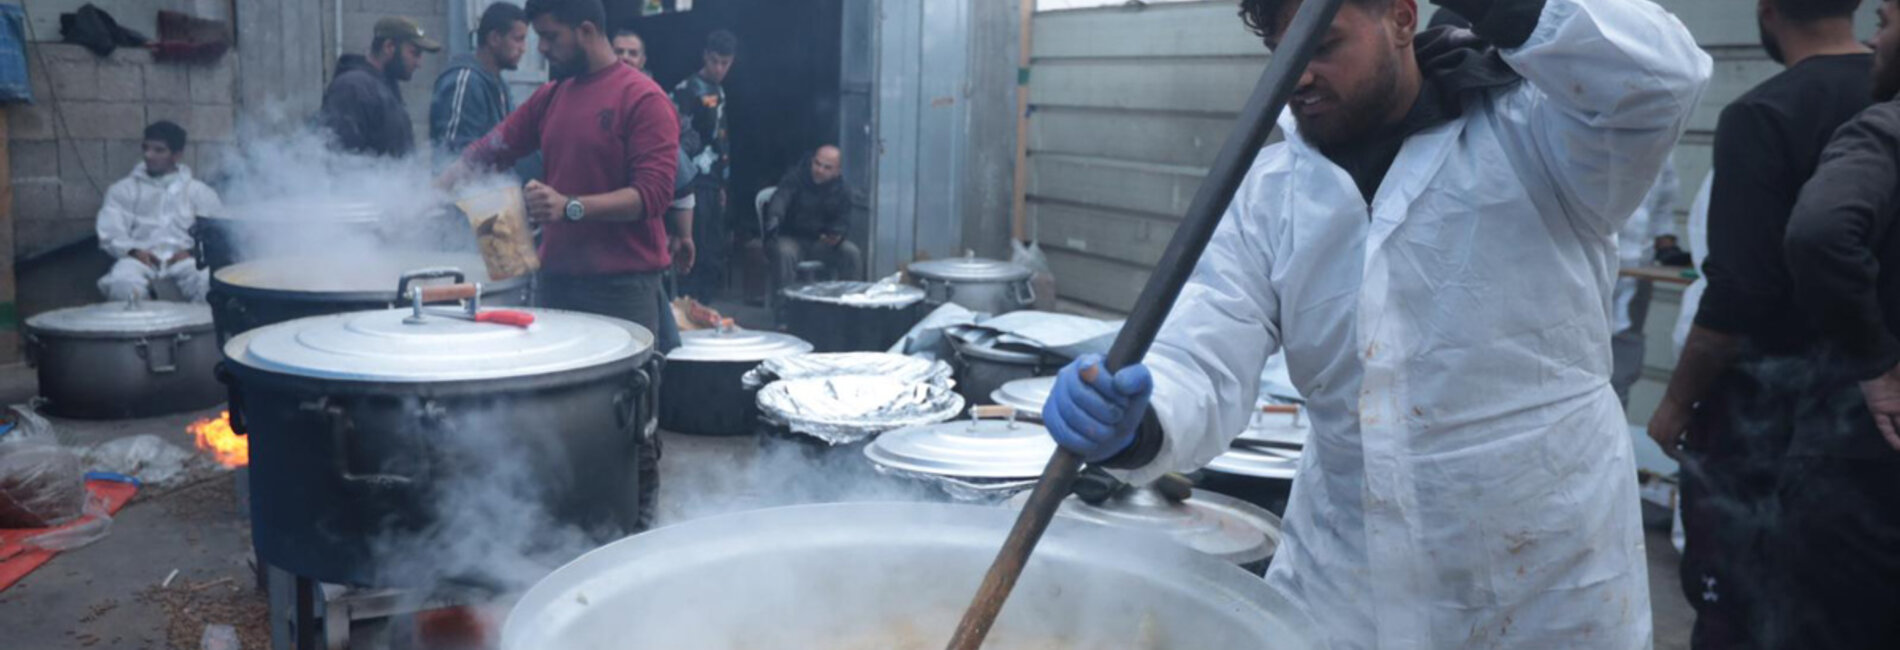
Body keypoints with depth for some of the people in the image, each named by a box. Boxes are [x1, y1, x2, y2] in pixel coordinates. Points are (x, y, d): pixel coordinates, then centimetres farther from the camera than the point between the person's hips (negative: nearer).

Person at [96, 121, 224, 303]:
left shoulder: (198, 190, 19)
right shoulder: (123, 189, 20)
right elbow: (110, 232, 8)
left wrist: (192, 250, -13)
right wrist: (133, 250, -13)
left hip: (183, 258, -1)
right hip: (141, 257, 1)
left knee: (210, 283, -37)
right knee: (122, 285, -37)